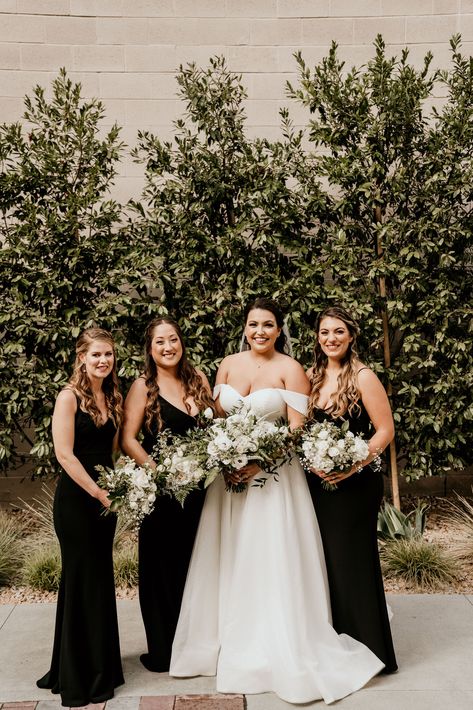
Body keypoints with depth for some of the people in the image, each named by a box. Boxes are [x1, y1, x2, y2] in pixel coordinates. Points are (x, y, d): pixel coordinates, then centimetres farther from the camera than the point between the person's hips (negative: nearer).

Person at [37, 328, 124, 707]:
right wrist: (97, 492, -16)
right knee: (82, 581, 2)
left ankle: (100, 668, 30)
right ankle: (78, 679, 18)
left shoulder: (113, 397, 9)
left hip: (104, 497, 7)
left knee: (100, 580, 14)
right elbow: (65, 454, -16)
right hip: (76, 499, -7)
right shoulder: (69, 396, -12)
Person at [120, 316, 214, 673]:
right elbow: (128, 439, -11)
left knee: (195, 564, 14)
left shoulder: (197, 378, 7)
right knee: (163, 566, 5)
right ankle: (162, 652, 20)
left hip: (197, 484, 5)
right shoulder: (143, 387, -6)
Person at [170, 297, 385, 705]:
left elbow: (297, 431, -10)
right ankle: (230, 647, 27)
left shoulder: (290, 369, -7)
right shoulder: (228, 364, 7)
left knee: (271, 566, 1)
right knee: (229, 564, 11)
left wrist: (260, 462, -20)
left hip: (273, 475, -4)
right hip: (229, 472, 5)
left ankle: (282, 654, 17)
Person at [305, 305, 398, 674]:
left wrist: (355, 464, -21)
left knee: (352, 560, 1)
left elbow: (385, 430, -11)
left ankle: (367, 650, 18)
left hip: (354, 482, -6)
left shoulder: (363, 376, -10)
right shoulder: (313, 376, 8)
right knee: (324, 559, 12)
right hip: (318, 482, 6)